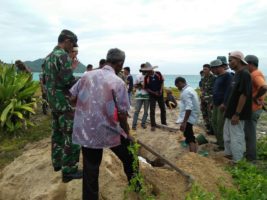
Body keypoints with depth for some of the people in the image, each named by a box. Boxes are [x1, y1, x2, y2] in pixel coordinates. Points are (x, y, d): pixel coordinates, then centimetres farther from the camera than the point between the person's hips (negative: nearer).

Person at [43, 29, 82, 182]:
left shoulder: (49, 57, 14)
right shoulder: (63, 55, -15)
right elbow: (68, 81, -23)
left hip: (53, 101, 10)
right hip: (65, 102, -10)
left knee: (58, 133, 19)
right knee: (71, 136, -3)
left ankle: (57, 162, 32)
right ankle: (69, 171, 4)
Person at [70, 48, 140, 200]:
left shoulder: (87, 76, 2)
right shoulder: (118, 82, -12)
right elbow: (122, 115, -13)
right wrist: (127, 133, 2)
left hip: (86, 132, 4)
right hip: (110, 131, -3)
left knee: (90, 170, 15)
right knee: (128, 158, 23)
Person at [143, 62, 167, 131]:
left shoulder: (158, 74, -9)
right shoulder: (146, 77, -13)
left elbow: (162, 82, 2)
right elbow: (146, 88, -8)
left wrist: (161, 90, -11)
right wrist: (154, 92, -16)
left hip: (160, 94, 2)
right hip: (152, 95, -2)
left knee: (163, 109, 12)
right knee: (152, 110, -2)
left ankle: (164, 123, 29)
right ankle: (153, 125, 8)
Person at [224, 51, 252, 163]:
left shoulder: (244, 74, -18)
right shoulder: (237, 74, 11)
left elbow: (244, 95, -22)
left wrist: (237, 114, -23)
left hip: (237, 114, -10)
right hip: (231, 112, 10)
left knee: (236, 137, 1)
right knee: (227, 135, 20)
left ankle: (237, 161, 15)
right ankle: (228, 154, 36)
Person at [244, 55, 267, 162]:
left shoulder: (256, 74, -18)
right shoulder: (253, 74, 13)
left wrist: (255, 98, -23)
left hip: (252, 108, -10)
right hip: (251, 108, 10)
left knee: (249, 133, -1)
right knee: (249, 132, 19)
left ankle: (251, 157, 10)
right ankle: (250, 153, 31)